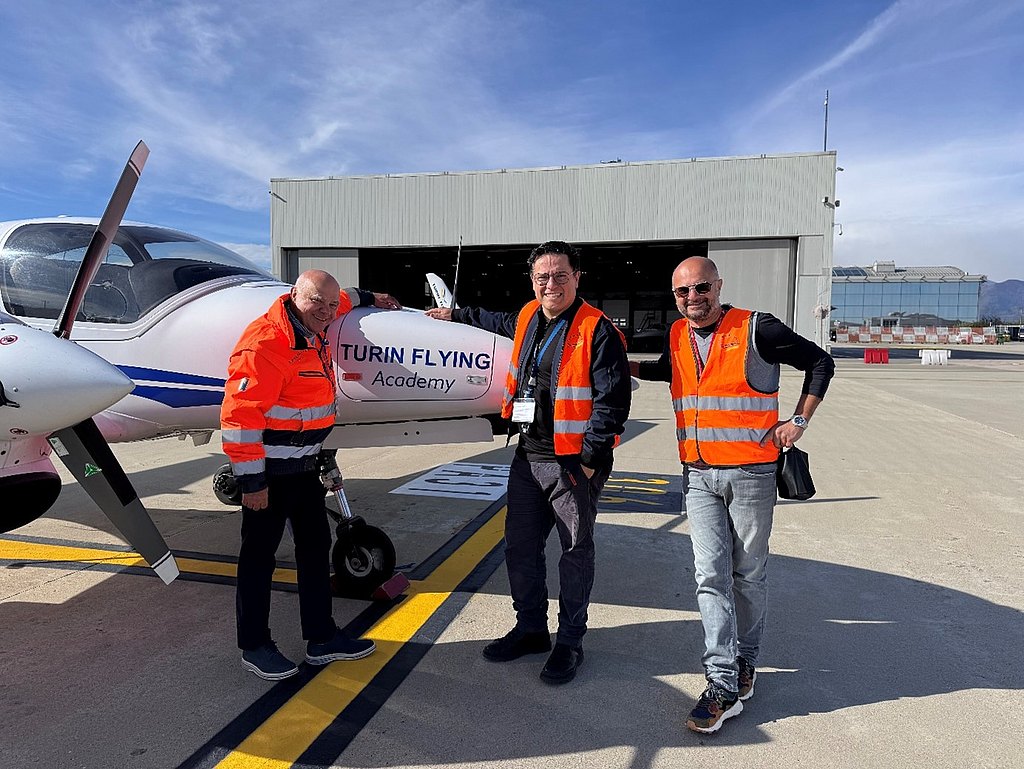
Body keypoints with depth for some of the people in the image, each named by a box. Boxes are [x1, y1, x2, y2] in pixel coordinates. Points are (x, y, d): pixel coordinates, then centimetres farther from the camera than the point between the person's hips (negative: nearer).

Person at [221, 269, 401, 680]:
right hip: (270, 471, -10)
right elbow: (239, 416, -25)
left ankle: (321, 638, 27)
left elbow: (338, 300, 31)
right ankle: (254, 646, 23)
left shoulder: (313, 330, 6)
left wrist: (367, 298, 39)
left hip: (304, 465, 10)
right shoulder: (267, 343, -22)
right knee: (259, 556, 6)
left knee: (316, 546, 14)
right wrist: (252, 481, -23)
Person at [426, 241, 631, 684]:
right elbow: (501, 323, 34)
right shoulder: (528, 319, 9)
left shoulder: (597, 330, -13)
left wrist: (590, 457, -17)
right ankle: (530, 629, 32)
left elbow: (613, 401, -16)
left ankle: (569, 641, 23)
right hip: (528, 456, 7)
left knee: (576, 550, 7)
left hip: (573, 461, -7)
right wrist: (457, 315, 41)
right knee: (520, 546, 14)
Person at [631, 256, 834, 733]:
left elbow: (819, 362, 0)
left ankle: (745, 661, 31)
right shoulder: (677, 337, 6)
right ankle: (724, 684, 3)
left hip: (750, 473, -3)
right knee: (710, 574, -2)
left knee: (748, 574, 11)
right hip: (698, 475, 4)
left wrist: (799, 421, -5)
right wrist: (630, 367, 14)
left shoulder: (756, 330, -10)